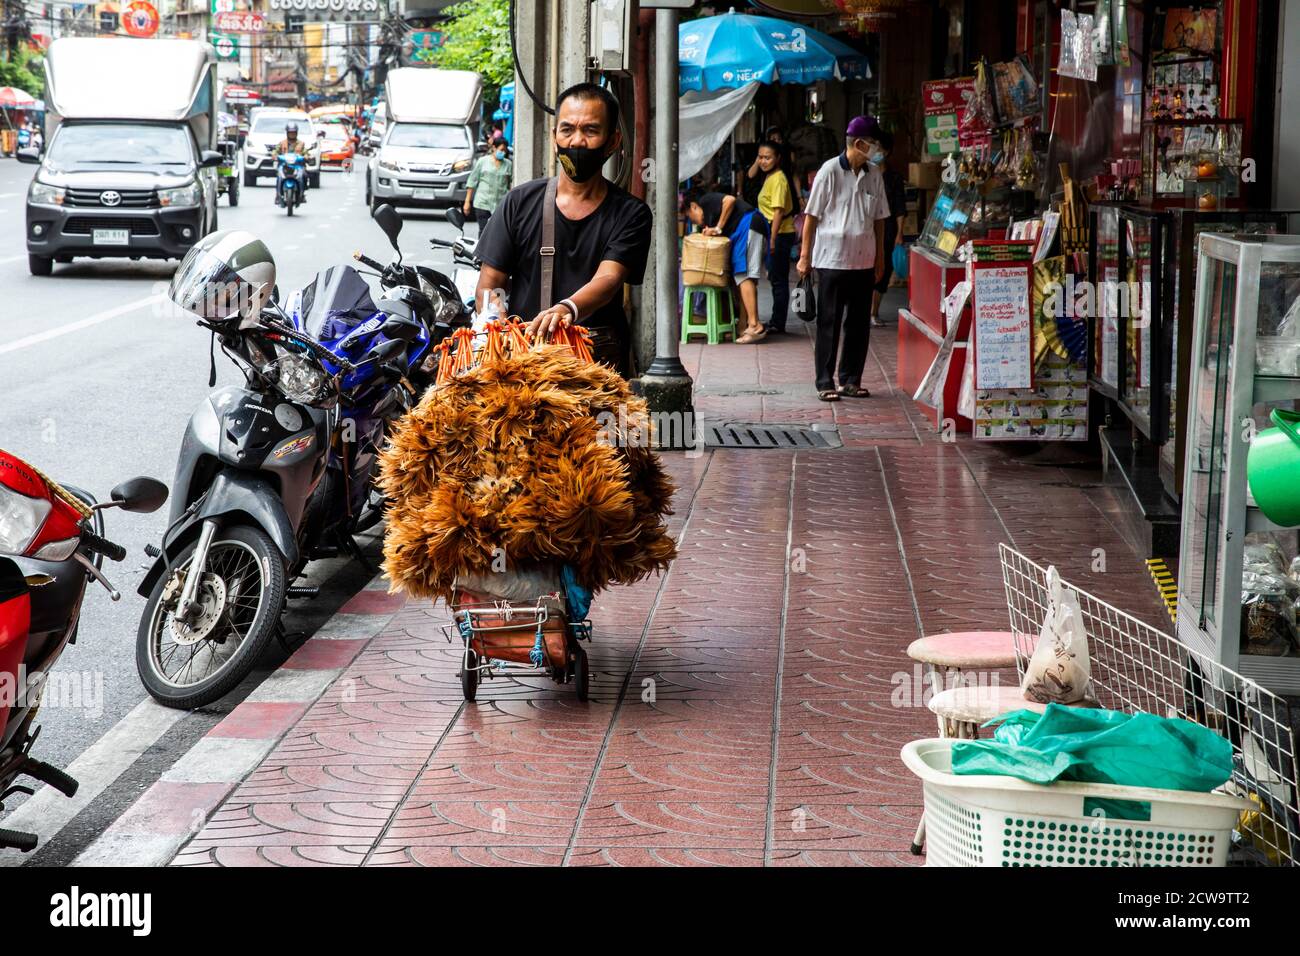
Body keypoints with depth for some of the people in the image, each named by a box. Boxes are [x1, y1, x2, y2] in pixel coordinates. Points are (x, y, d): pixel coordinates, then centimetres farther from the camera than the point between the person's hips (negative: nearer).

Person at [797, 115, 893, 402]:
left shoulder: (873, 175, 7)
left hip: (863, 261, 5)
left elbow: (879, 219, 15)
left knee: (859, 324, 8)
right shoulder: (830, 171, -8)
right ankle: (825, 383, 5)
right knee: (829, 324, 0)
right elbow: (812, 216, -5)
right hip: (832, 259, -5)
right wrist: (805, 257, -6)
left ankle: (851, 379, 18)